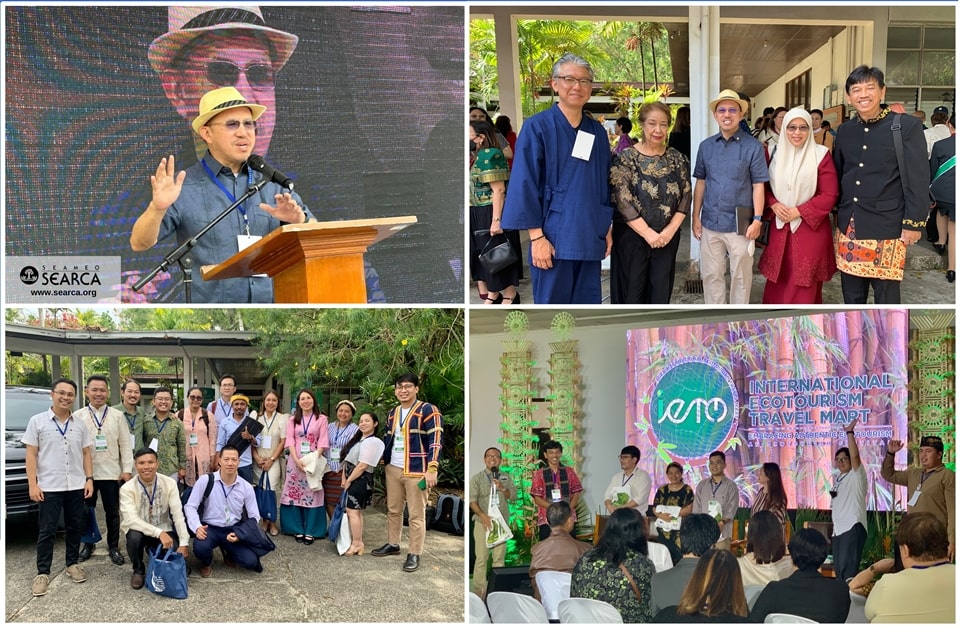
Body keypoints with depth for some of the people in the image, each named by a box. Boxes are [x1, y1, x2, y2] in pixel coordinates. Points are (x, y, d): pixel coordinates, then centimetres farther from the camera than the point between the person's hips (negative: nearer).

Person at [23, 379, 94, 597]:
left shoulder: (80, 425, 9)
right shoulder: (37, 421, -2)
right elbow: (31, 454, -4)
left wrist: (89, 479, 2)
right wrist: (32, 483, -11)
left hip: (76, 486, 3)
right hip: (49, 487, -3)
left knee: (75, 527, 11)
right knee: (47, 531, 0)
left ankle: (72, 563, 25)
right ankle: (42, 573, 7)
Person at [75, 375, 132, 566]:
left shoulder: (117, 416, 3)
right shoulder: (77, 417, 1)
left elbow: (125, 444, 3)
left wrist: (126, 469, -3)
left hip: (111, 472, 0)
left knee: (112, 512, 7)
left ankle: (114, 547, 19)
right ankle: (88, 544, 27)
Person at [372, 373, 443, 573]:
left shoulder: (428, 410, -9)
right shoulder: (393, 414, 14)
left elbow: (436, 440, -14)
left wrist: (432, 468, -21)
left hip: (416, 471, -7)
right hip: (393, 470, 7)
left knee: (416, 515, -2)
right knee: (393, 510, 16)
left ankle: (414, 554, 3)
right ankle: (393, 544, 30)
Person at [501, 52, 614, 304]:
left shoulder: (597, 132, 11)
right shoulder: (537, 127, -5)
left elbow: (605, 183, 16)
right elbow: (525, 184, -10)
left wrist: (607, 227, 11)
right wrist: (536, 236, -15)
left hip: (589, 238, 5)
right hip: (553, 237, -5)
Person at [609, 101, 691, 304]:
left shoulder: (678, 159, 5)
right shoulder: (625, 158, -7)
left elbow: (685, 197, 4)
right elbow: (622, 200, -13)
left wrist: (670, 230, -10)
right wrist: (647, 233, -16)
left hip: (667, 237, 3)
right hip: (632, 235, -3)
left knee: (661, 291, 8)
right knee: (632, 290, 2)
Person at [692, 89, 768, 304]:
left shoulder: (753, 147, -6)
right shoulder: (706, 146, 5)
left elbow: (758, 185, -6)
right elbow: (701, 183, 10)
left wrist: (757, 219, -11)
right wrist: (696, 217, 6)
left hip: (740, 224, -3)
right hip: (710, 222, 3)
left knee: (740, 276, 9)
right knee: (711, 275, 11)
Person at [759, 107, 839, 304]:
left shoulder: (821, 155, -7)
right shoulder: (777, 154, 7)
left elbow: (829, 195, -10)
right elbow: (766, 186, 14)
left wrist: (798, 211, -15)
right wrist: (773, 205, -7)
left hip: (809, 227, -4)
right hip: (780, 227, 4)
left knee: (802, 284, -1)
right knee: (778, 279, 8)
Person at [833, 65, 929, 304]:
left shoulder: (906, 126, -6)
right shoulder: (844, 130, 10)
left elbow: (918, 179, -8)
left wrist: (913, 223, -11)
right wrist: (835, 214, 16)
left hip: (886, 228, -5)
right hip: (848, 227, 5)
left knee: (886, 297, 1)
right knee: (851, 295, 11)